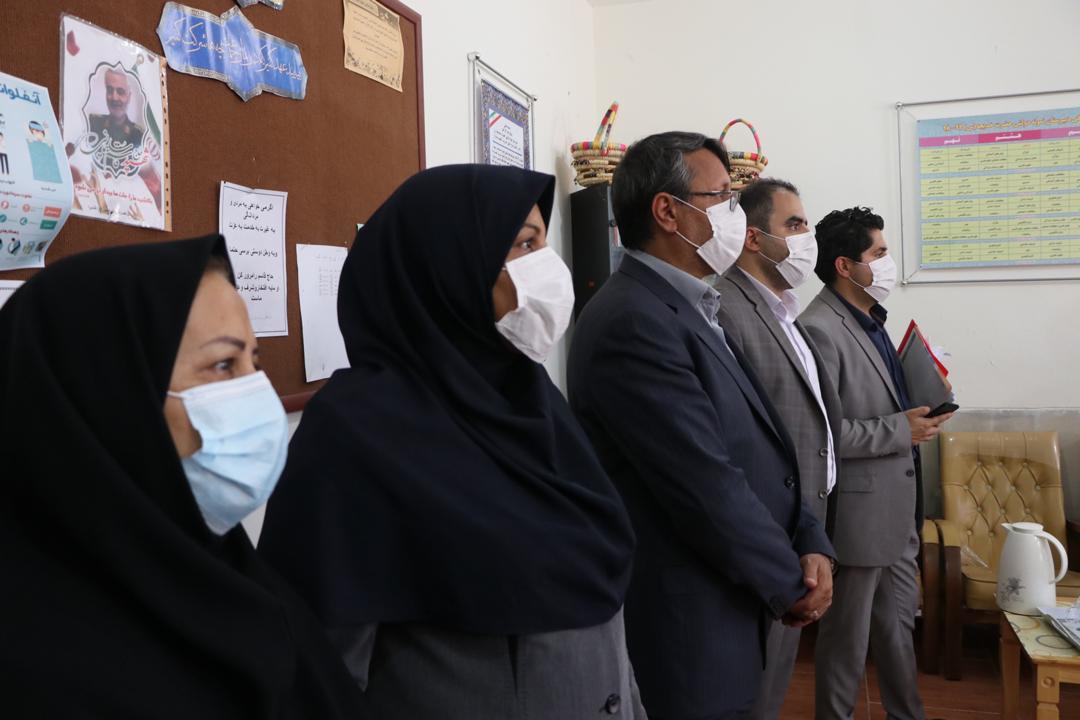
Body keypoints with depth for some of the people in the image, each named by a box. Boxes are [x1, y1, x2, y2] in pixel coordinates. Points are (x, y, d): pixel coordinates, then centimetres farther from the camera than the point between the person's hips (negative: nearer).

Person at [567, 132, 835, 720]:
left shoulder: (691, 311, 9)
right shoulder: (634, 323, -23)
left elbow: (761, 449, 11)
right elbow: (706, 486, -24)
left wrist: (812, 546, -2)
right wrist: (791, 584, -10)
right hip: (685, 634, -9)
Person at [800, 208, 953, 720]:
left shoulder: (870, 318, 9)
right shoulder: (820, 330, -21)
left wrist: (916, 408, 4)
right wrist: (900, 430, -20)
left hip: (897, 503, 9)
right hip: (860, 508, -9)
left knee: (899, 619, 23)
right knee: (849, 634, 7)